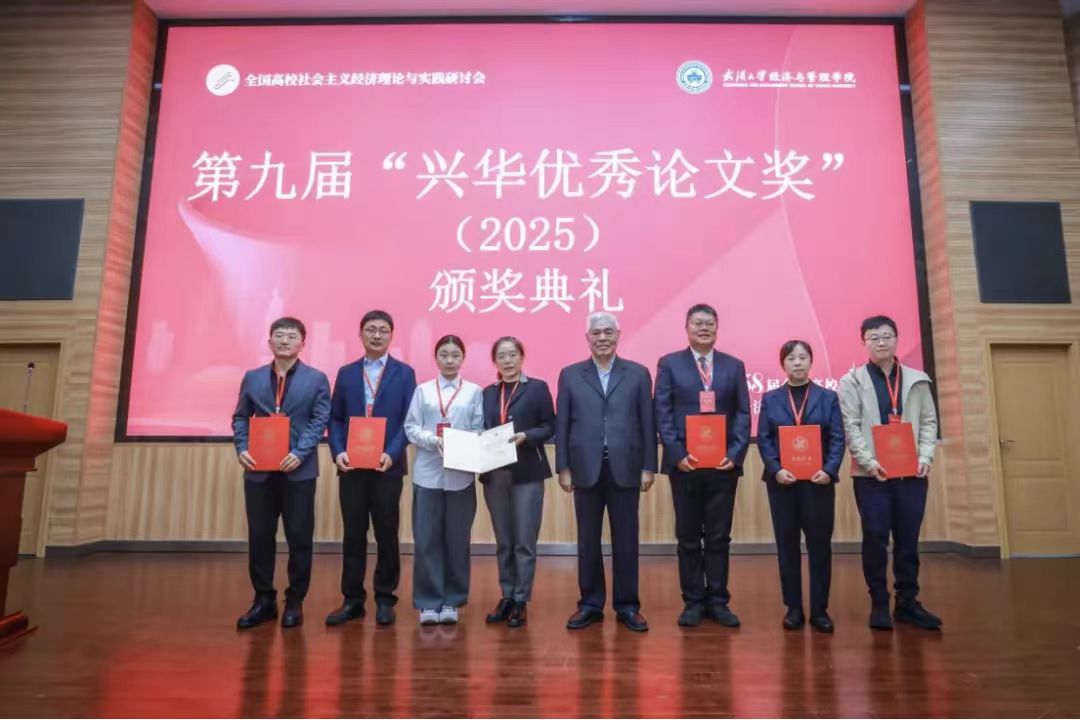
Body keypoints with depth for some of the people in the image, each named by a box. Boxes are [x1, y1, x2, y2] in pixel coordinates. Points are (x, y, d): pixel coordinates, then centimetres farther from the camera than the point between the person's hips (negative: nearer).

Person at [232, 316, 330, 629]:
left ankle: (294, 602, 17)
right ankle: (263, 600, 22)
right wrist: (241, 449, -6)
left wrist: (300, 453, -17)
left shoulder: (316, 379, 3)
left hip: (299, 470, -2)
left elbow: (320, 420, -5)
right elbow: (240, 417, 11)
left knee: (299, 538, 3)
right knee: (259, 537, 9)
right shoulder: (252, 378, 12)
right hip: (259, 470, 3)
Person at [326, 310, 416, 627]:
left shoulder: (404, 373, 3)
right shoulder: (346, 373, 10)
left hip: (387, 465, -2)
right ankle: (352, 599, 19)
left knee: (387, 535, 6)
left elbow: (409, 420, -3)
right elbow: (335, 418, 7)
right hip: (351, 466, 2)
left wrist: (392, 453, -16)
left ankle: (385, 599, 19)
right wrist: (338, 452, -9)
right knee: (353, 534, 8)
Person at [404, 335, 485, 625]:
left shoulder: (474, 392, 5)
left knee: (457, 538, 7)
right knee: (427, 538, 2)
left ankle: (451, 600, 20)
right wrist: (434, 440, -15)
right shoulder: (423, 390, 7)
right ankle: (428, 601, 13)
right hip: (428, 474, 0)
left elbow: (479, 432, 2)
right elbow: (411, 428, 2)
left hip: (462, 475, 0)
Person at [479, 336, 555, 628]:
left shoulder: (537, 388, 1)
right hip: (494, 474, 4)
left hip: (527, 473, -4)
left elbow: (549, 427, -3)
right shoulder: (487, 393, 13)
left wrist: (525, 435, -19)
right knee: (503, 541, 12)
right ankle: (506, 598, 22)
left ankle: (521, 602, 10)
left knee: (524, 541, 0)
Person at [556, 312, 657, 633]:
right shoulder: (570, 375, 6)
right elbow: (562, 425, 4)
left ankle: (627, 605, 20)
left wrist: (648, 467, -1)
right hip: (586, 469, 1)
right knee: (588, 539, 9)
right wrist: (563, 468, -1)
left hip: (625, 468, 0)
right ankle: (590, 604, 22)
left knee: (625, 539, 7)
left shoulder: (638, 374, 5)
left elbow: (647, 423, 3)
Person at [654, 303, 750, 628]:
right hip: (684, 464, -1)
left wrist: (735, 455, -9)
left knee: (719, 537, 9)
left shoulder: (734, 366, 9)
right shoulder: (669, 364, 4)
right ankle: (693, 601, 20)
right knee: (688, 538, 8)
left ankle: (718, 601, 22)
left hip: (724, 464, 2)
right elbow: (662, 414, -2)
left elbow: (743, 415, 4)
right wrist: (677, 455, -13)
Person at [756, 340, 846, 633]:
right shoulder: (770, 399, 8)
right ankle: (794, 607, 16)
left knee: (820, 544, 3)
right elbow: (763, 440, 1)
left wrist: (829, 471, -15)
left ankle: (820, 609, 14)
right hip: (782, 480, 1)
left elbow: (838, 439, 0)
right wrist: (776, 470, -14)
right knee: (787, 545, 6)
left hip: (818, 480, 0)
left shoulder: (828, 397, 7)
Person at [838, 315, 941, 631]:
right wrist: (870, 462, -15)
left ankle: (908, 602, 21)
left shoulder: (917, 380, 12)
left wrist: (925, 456, -5)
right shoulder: (852, 380, 2)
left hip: (912, 472, 3)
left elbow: (929, 421, 10)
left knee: (908, 539, 8)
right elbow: (850, 427, -5)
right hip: (871, 473, -3)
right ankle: (879, 604, 12)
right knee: (876, 539, 0)